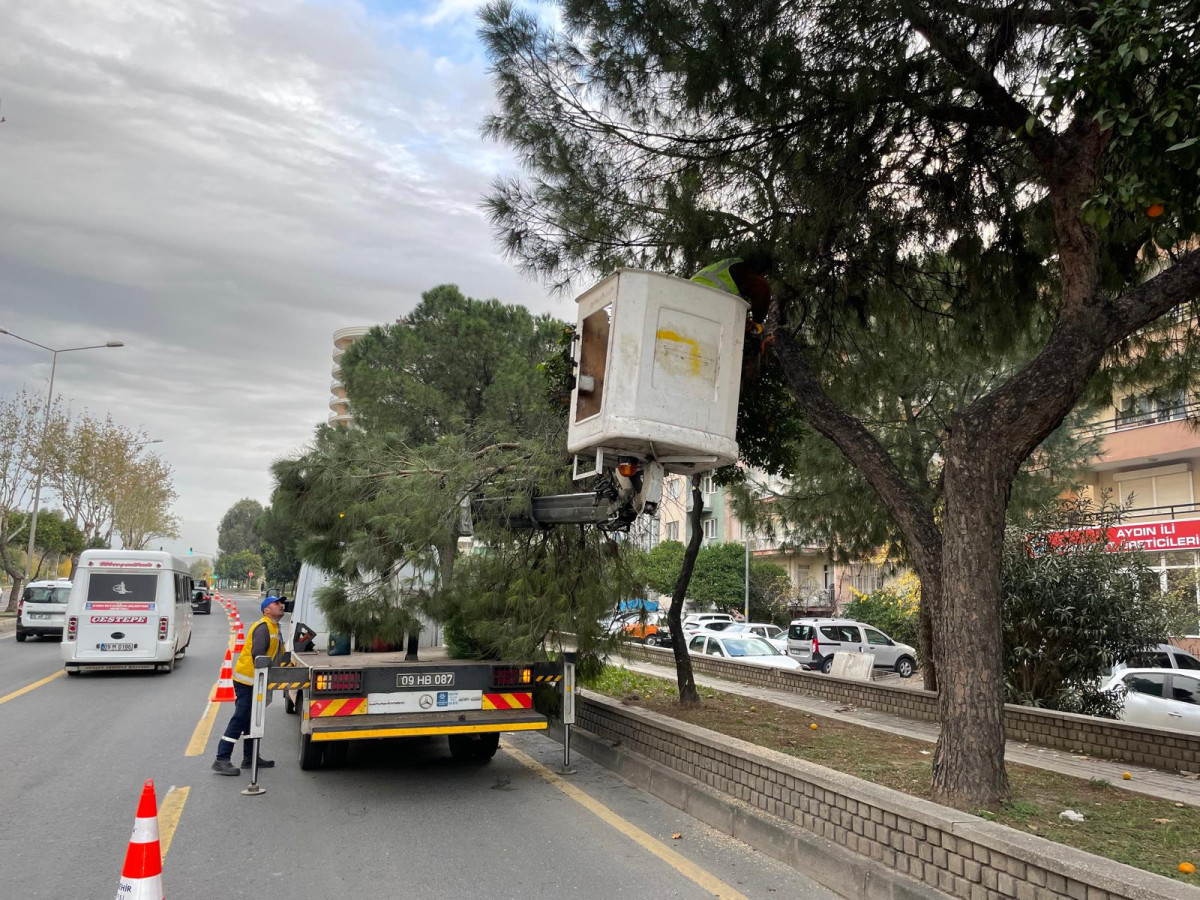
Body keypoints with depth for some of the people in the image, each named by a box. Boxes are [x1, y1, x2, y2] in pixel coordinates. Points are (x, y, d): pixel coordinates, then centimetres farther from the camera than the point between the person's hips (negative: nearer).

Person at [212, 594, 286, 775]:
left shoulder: (274, 628, 16)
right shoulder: (263, 627, -16)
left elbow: (275, 655, 22)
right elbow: (257, 655, -23)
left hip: (256, 681, 10)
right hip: (247, 680, -10)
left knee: (252, 720, 15)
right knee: (240, 719, -9)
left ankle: (249, 757, 24)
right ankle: (222, 760, -6)